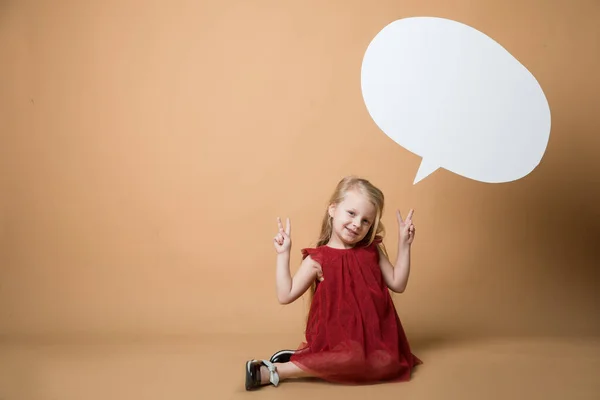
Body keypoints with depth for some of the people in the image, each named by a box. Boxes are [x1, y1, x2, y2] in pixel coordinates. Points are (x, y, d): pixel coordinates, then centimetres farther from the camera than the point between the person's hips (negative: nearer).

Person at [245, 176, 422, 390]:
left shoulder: (372, 251, 6)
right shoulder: (318, 259, -6)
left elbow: (397, 284, 6)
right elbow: (286, 296, -7)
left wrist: (404, 245, 0)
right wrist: (283, 254, -11)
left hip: (370, 334, 6)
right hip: (336, 338, -6)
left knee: (388, 362, -22)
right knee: (354, 359, -34)